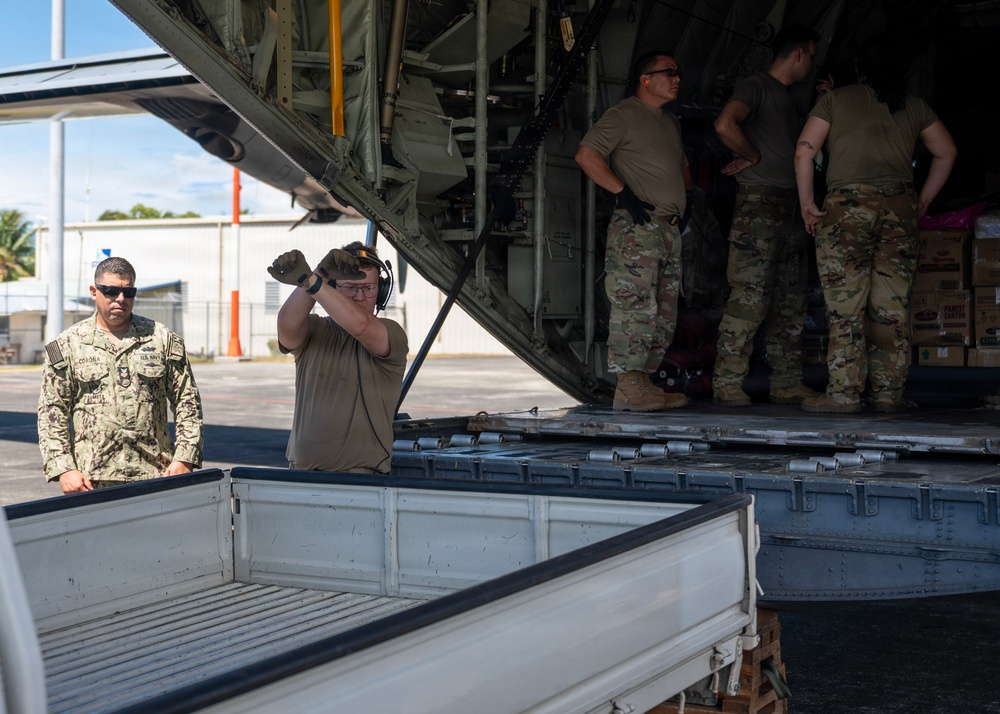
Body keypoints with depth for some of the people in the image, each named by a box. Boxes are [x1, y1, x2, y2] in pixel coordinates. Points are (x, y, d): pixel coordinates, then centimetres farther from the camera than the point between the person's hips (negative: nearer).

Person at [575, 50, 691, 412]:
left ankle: (644, 382, 10)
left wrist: (690, 194, 20)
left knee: (664, 311, 7)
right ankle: (628, 386, -12)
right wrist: (624, 192, -17)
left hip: (669, 227, 9)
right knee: (636, 306, -13)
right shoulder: (623, 114, -2)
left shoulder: (671, 122, 24)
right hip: (636, 226, -9)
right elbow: (586, 155, -13)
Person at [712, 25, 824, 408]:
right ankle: (727, 385, -11)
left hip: (790, 208, 9)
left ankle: (788, 384, 12)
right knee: (749, 298, -13)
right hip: (758, 205, -9)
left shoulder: (786, 97, 24)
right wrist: (754, 156, -10)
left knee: (790, 303, 8)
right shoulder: (755, 86, -4)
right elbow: (725, 125, -22)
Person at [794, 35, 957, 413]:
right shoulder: (914, 106, 15)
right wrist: (923, 201, 24)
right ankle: (889, 392, 6)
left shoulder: (835, 99, 5)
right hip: (900, 207, 3)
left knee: (845, 303, -3)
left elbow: (804, 152, -1)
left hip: (847, 204, -3)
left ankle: (844, 392, -7)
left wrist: (806, 203, 5)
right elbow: (946, 152, 21)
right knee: (893, 305, 5)